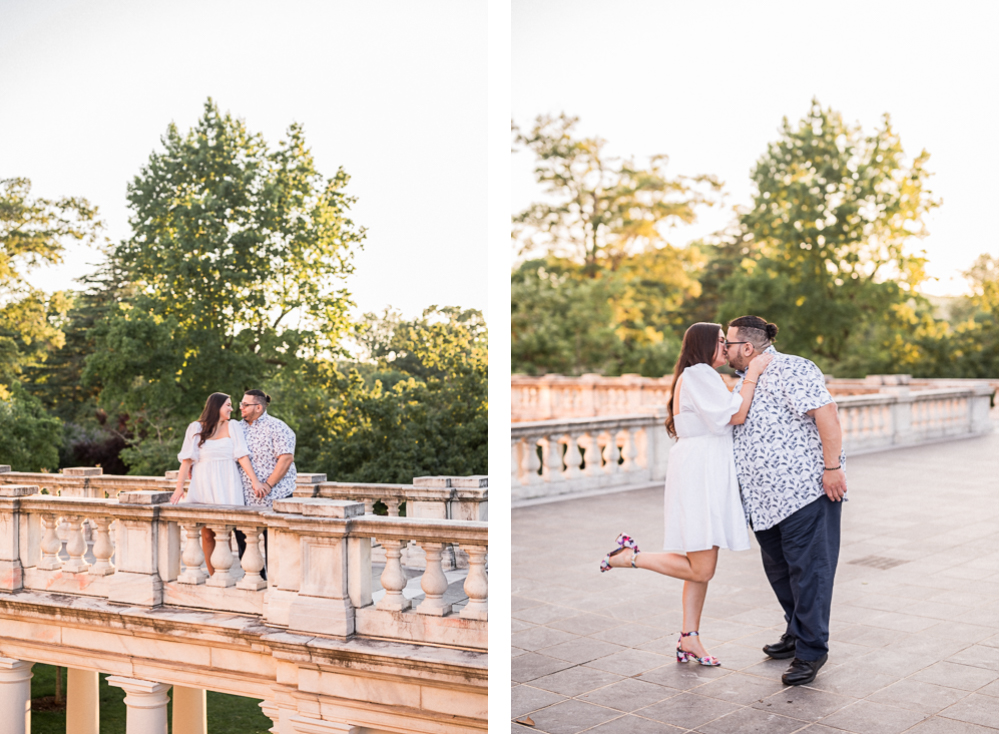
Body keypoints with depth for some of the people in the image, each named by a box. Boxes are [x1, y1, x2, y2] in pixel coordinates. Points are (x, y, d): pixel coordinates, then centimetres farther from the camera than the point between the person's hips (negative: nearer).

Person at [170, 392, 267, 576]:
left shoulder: (232, 426, 8)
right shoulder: (196, 428, 5)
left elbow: (242, 456, 1)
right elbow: (187, 459, 3)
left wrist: (254, 480, -9)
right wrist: (179, 487, -3)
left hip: (226, 488, 0)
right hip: (203, 486, 0)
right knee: (207, 534, 0)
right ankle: (212, 577, 8)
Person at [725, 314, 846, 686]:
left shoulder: (790, 370, -13)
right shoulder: (745, 380, 17)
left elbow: (826, 413, -19)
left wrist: (833, 466, -23)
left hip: (807, 489, -10)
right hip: (766, 499, 10)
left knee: (808, 570, -5)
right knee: (778, 568, 16)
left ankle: (811, 651, 0)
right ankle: (797, 632, 32)